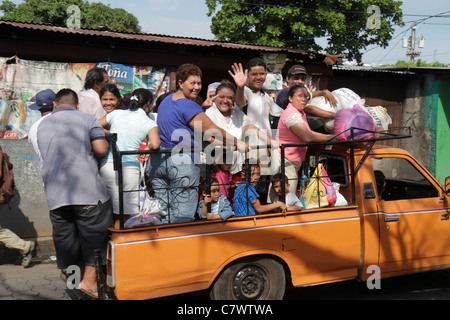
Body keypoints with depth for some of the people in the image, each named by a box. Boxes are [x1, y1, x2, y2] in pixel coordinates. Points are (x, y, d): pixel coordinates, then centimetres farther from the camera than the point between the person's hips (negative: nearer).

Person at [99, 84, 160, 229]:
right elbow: (155, 144, -14)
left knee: (112, 212, 13)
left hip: (106, 165, 3)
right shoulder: (150, 123, 3)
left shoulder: (116, 114, 9)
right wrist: (147, 148, 8)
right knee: (125, 214, 7)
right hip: (129, 167, -3)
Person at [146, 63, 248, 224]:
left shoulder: (166, 100, 16)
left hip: (157, 160, 9)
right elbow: (213, 131, -11)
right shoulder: (189, 106, -12)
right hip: (182, 163, -8)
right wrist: (238, 143, -2)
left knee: (162, 210, 14)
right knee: (182, 216, -1)